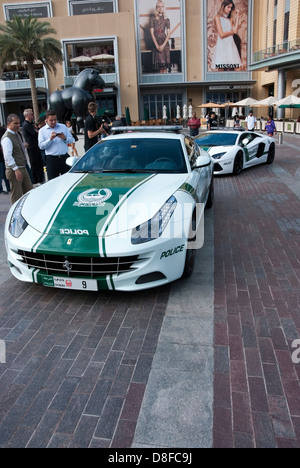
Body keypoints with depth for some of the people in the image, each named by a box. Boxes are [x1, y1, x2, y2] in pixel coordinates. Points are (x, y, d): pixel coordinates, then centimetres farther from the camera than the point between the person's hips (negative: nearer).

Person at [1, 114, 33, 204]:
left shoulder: (17, 134, 14)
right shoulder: (7, 138, -16)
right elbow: (8, 156, -23)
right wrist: (16, 169, -28)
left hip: (23, 168, 10)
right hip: (14, 170, -10)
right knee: (17, 196, -3)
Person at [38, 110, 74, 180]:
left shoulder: (63, 127, 13)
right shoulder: (42, 131, 5)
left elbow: (72, 140, 11)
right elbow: (41, 146, -4)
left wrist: (64, 138, -9)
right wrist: (50, 139, -17)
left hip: (65, 157, 2)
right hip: (51, 159, -2)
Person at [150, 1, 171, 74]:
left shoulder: (166, 20, 6)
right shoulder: (153, 19, 2)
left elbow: (168, 34, 2)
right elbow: (152, 33, -3)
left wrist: (163, 45, -12)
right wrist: (157, 46, -13)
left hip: (165, 43, 1)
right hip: (156, 42, -1)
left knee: (165, 63, -4)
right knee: (159, 63, -6)